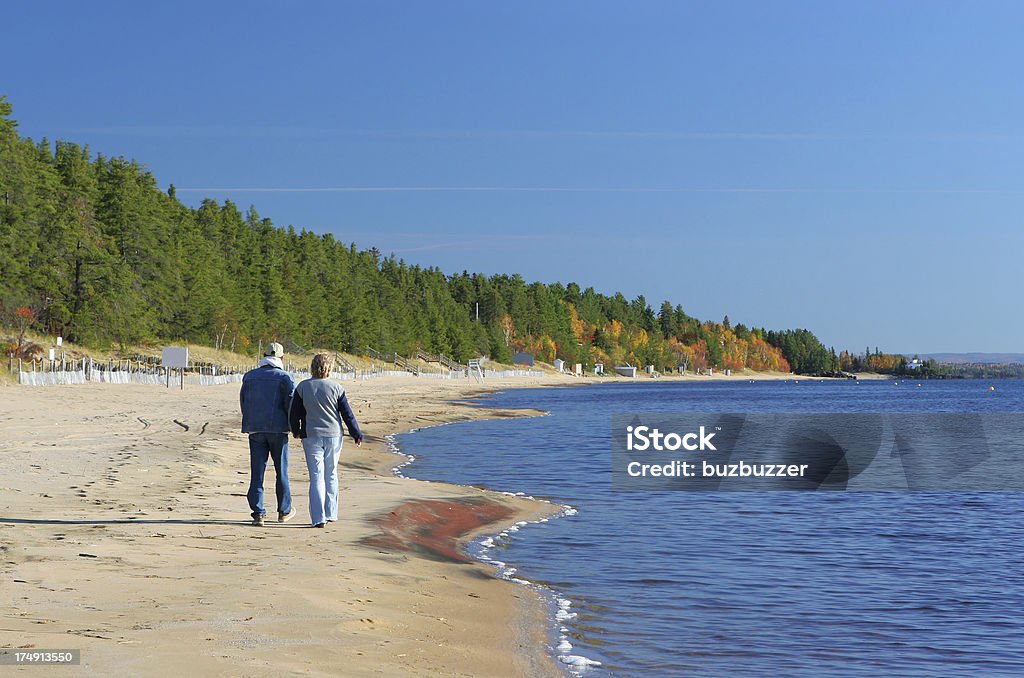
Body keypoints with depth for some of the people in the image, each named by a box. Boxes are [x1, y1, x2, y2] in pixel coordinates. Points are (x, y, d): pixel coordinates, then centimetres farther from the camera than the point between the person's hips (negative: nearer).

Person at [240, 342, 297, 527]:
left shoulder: (249, 377, 8)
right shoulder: (284, 377, -4)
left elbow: (243, 402, 10)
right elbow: (292, 402, -12)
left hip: (255, 430, 3)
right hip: (278, 429, -2)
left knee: (257, 472, 2)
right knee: (282, 471, 10)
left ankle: (258, 513, -6)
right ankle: (284, 511, 21)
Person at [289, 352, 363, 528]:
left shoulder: (303, 387, -3)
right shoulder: (336, 387, -5)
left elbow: (295, 413, 3)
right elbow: (347, 414, -1)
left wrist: (296, 431, 22)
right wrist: (357, 435, 9)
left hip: (311, 436, -1)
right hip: (334, 436, 1)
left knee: (316, 476, 0)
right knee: (331, 474, 15)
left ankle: (319, 517, -8)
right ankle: (331, 513, 20)